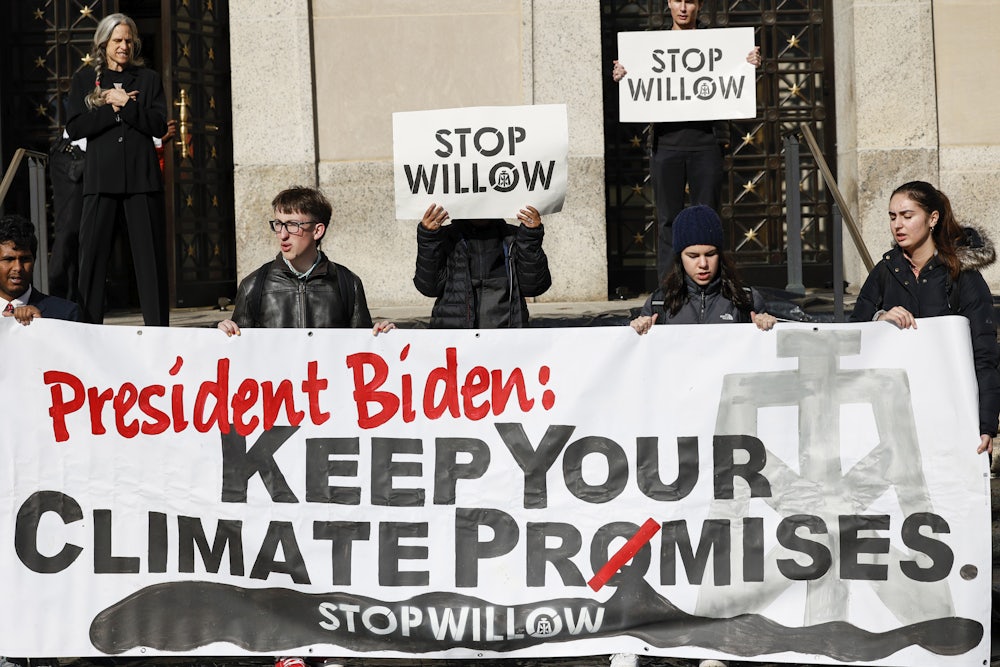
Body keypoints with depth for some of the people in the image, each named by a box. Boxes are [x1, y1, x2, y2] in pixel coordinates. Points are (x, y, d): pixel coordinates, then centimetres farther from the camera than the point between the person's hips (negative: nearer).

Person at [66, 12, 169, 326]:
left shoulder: (148, 79, 14)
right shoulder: (84, 79, 13)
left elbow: (159, 125, 2)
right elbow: (74, 127, 1)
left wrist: (125, 104, -7)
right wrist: (112, 109, -7)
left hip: (142, 178, 0)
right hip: (101, 178, 0)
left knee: (150, 254, -2)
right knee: (92, 253, -5)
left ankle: (157, 329, 0)